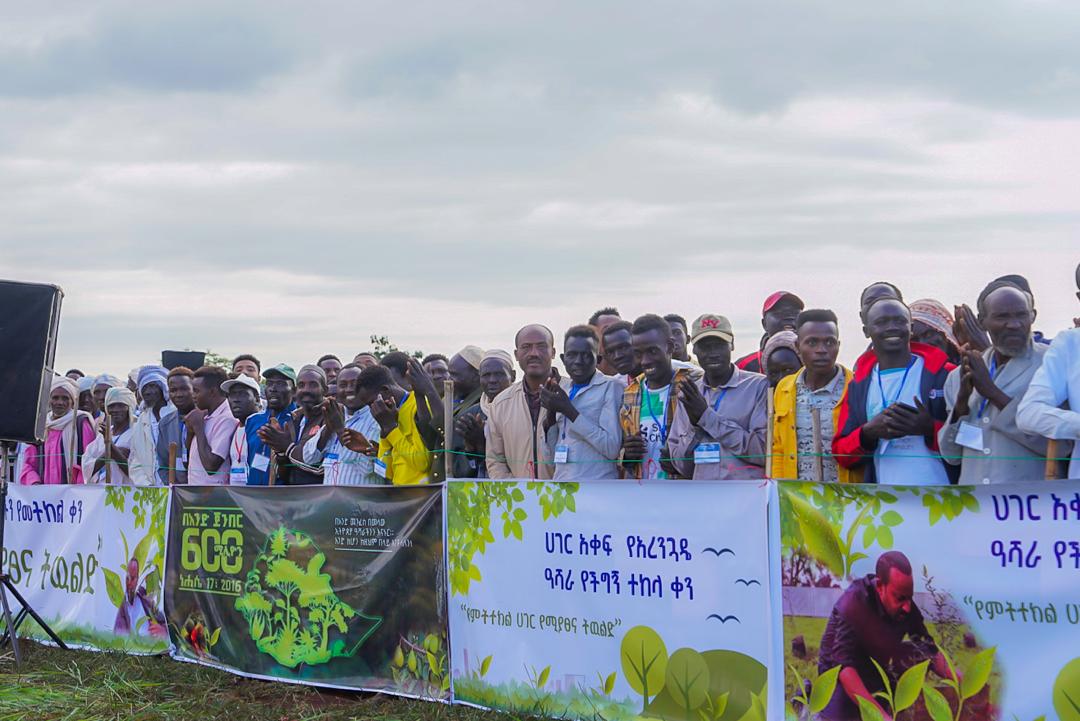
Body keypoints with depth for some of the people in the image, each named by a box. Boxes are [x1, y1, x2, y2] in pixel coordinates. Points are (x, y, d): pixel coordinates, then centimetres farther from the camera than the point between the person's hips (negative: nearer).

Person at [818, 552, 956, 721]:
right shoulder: (851, 607, -31)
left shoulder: (905, 606, -13)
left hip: (879, 671, 6)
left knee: (918, 655, -16)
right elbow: (845, 670, -39)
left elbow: (931, 652, -7)